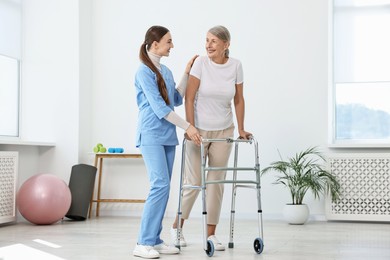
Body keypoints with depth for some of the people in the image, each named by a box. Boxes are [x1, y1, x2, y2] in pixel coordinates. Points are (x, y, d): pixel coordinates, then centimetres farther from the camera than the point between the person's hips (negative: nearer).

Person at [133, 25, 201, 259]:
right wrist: (187, 126, -15)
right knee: (160, 185, -16)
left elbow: (177, 100, 20)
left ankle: (155, 240, 11)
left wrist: (187, 73, 15)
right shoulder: (144, 71, -10)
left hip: (168, 136, 8)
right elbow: (159, 108, -15)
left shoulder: (166, 71, 16)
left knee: (163, 188, 6)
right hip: (152, 135, -8)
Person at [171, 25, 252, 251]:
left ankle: (211, 234, 12)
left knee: (217, 182, 3)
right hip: (199, 130, -2)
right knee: (194, 181, 1)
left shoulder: (236, 65, -2)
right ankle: (177, 226, 22)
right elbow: (189, 99, -11)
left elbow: (239, 100, 6)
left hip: (223, 131, 3)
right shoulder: (200, 63, -11)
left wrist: (241, 129, 5)